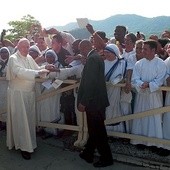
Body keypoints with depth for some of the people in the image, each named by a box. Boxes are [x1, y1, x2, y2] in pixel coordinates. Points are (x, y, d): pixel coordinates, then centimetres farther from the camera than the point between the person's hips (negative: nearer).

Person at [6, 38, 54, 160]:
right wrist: (37, 72, -35)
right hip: (18, 93, -7)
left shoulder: (29, 58, 11)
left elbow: (36, 69, 17)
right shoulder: (13, 59, -12)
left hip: (29, 92, 7)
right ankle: (24, 146, 8)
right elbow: (20, 72, -29)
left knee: (29, 119, 12)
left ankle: (29, 143, 26)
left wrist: (45, 68, -4)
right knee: (21, 120, -1)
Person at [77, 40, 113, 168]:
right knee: (95, 130, 18)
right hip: (97, 100, 10)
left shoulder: (92, 59, -19)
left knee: (97, 131, 3)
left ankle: (106, 158, 18)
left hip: (94, 101, -10)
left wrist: (83, 102, -21)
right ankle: (88, 154, 33)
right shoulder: (96, 56, 12)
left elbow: (90, 83, -25)